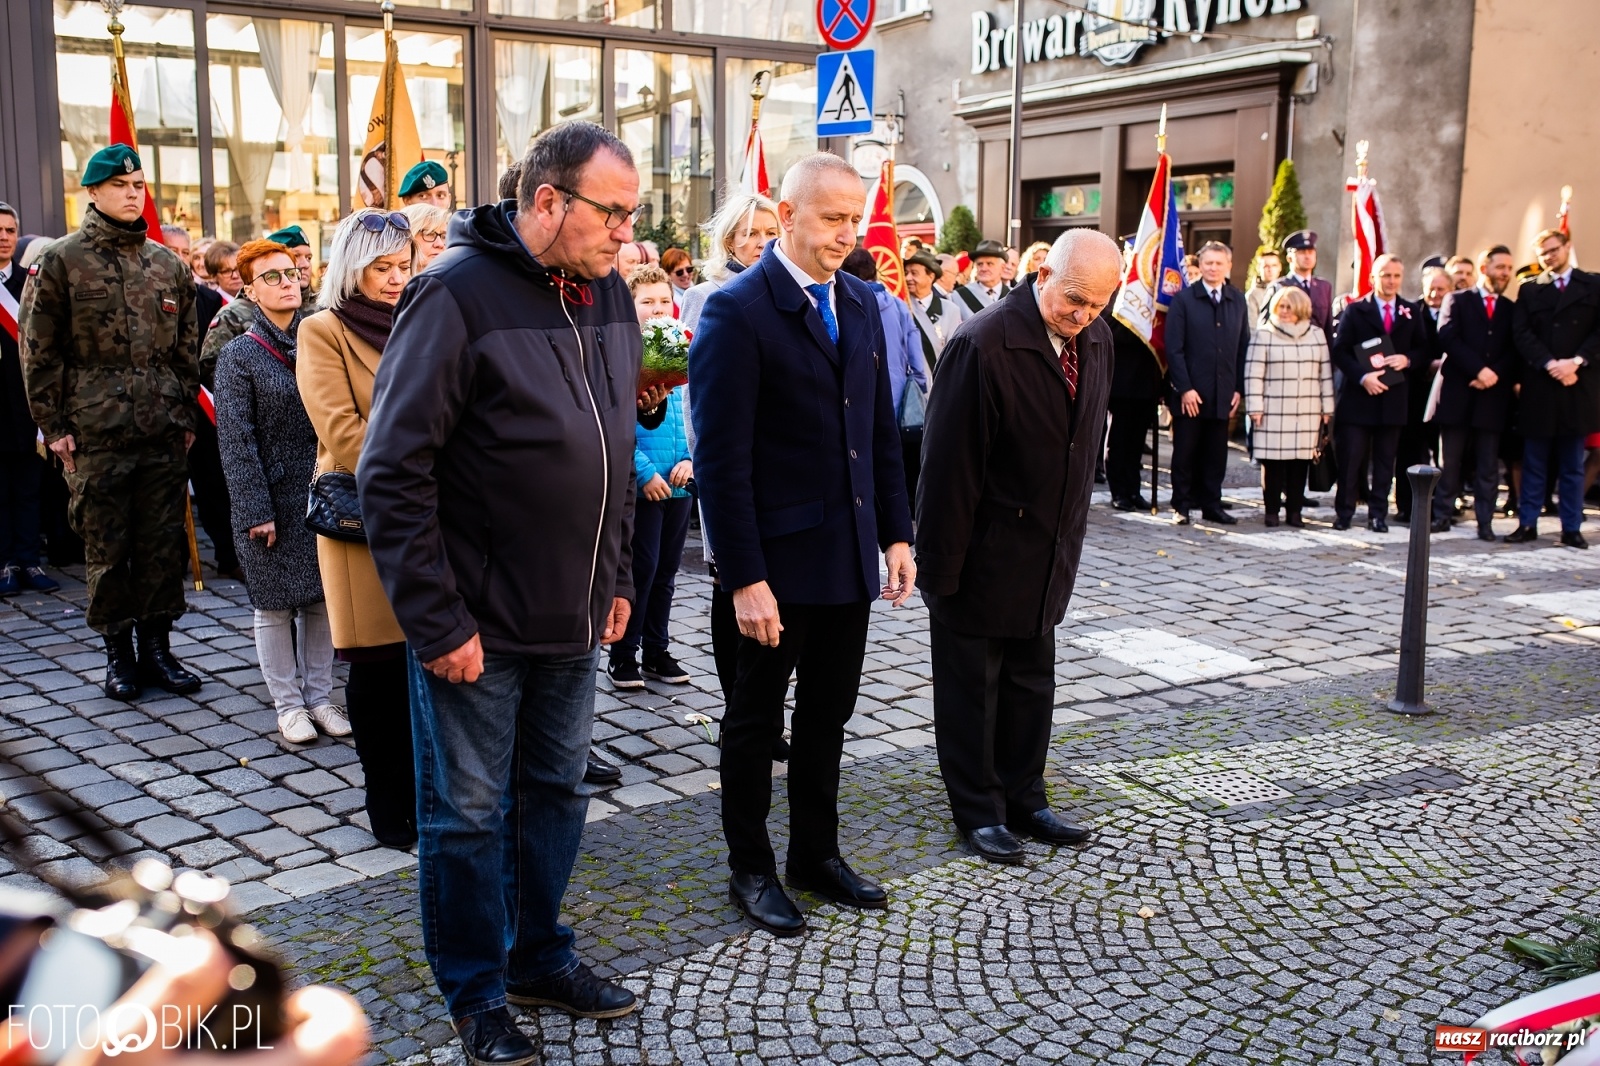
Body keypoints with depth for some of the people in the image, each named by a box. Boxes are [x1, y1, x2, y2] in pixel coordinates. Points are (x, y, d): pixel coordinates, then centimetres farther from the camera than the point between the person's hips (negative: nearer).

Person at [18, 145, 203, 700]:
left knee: (164, 542, 6)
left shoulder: (168, 264, 11)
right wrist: (53, 425, -5)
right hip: (95, 432, -3)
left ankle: (157, 645, 18)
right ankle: (118, 649, 16)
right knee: (106, 546, 4)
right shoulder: (61, 262, 0)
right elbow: (39, 351, -1)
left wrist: (187, 414, 10)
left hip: (164, 431, 3)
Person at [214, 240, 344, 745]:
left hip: (320, 493, 3)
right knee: (275, 603, 3)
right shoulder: (239, 356, -4)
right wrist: (255, 509, -12)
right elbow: (237, 441, -7)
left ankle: (319, 695, 21)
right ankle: (287, 704, 16)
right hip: (271, 499, -3)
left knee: (320, 596, 9)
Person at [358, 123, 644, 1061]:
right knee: (469, 814, 9)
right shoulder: (459, 294, -16)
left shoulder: (610, 294, 6)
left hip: (574, 620, 7)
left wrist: (617, 580, 14)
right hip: (478, 627, -7)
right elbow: (393, 471, -17)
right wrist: (437, 621, -18)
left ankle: (540, 957, 37)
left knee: (556, 796, 19)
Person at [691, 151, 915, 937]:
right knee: (756, 717, 11)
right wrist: (745, 577, -20)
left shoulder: (860, 301, 7)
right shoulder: (737, 311, -14)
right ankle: (751, 868, 26)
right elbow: (721, 458, -17)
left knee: (828, 713, 17)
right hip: (778, 556, -6)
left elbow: (881, 428, 12)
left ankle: (816, 853, 33)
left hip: (850, 552, 6)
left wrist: (897, 533, 7)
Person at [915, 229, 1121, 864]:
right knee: (972, 688, 9)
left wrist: (1071, 537, 12)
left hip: (1048, 556, 7)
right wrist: (941, 566, -17)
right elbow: (949, 464, -20)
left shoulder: (1096, 341, 0)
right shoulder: (984, 346, -22)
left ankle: (1023, 800, 31)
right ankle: (979, 811, 23)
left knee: (1030, 686, 17)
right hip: (983, 557, -7)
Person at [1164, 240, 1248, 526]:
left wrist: (1238, 388, 2)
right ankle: (1182, 505, 12)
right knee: (1185, 452, 4)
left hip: (1223, 393, 3)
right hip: (1189, 392, -3)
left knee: (1216, 454, 8)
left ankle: (1211, 505, 16)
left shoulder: (1238, 300, 10)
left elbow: (1243, 347, 10)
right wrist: (1185, 388, -13)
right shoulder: (1183, 298, -1)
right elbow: (1174, 348, -6)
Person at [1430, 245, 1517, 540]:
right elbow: (1447, 339, -7)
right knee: (1450, 460, 2)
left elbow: (1514, 352, 5)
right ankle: (1442, 515, 8)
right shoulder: (1457, 300, 7)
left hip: (1493, 396, 2)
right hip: (1457, 394, -2)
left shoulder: (1512, 310, 15)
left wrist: (1495, 374, -13)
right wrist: (1479, 369, -15)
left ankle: (1485, 522, 4)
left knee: (1488, 465, 2)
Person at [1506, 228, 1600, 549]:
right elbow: (1522, 334, -2)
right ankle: (1527, 524, 8)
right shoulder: (1529, 290, 8)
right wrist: (1550, 364, -14)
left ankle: (1571, 528, 10)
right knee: (1534, 463, 5)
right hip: (1539, 386, 0)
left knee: (1572, 465, 6)